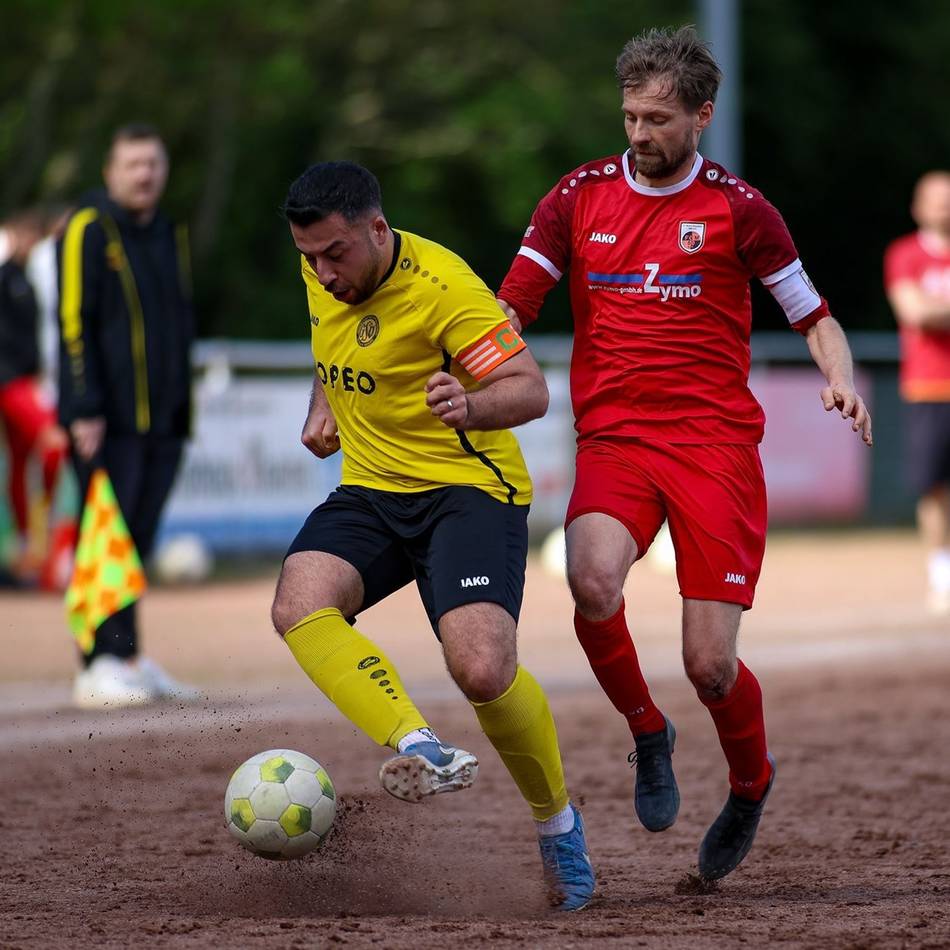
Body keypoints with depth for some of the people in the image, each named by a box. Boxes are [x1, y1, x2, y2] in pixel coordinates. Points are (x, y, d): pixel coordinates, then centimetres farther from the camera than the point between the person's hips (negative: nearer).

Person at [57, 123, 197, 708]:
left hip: (162, 420, 7)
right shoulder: (89, 229, -4)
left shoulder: (170, 237, 18)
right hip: (107, 420, -7)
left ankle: (127, 660, 12)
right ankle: (102, 666, -12)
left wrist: (182, 408, 18)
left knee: (137, 539, 8)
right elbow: (75, 323, -10)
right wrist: (84, 410, -16)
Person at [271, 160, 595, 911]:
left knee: (481, 668, -25)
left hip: (469, 486, -6)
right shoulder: (323, 275, 4)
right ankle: (421, 749, -38)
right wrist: (324, 408, 11)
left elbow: (531, 391, -21)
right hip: (370, 488, 6)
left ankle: (558, 824, 1)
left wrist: (472, 406, -42)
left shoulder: (442, 286, -18)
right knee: (299, 607, -26)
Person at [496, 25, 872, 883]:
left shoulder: (737, 208, 1)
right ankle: (647, 733, -1)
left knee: (710, 665, -9)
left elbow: (812, 315, 9)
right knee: (593, 580, -31)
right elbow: (509, 308, 11)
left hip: (716, 439, -2)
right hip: (614, 437, 2)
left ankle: (751, 782, 26)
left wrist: (840, 380, -12)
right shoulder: (580, 197, 8)